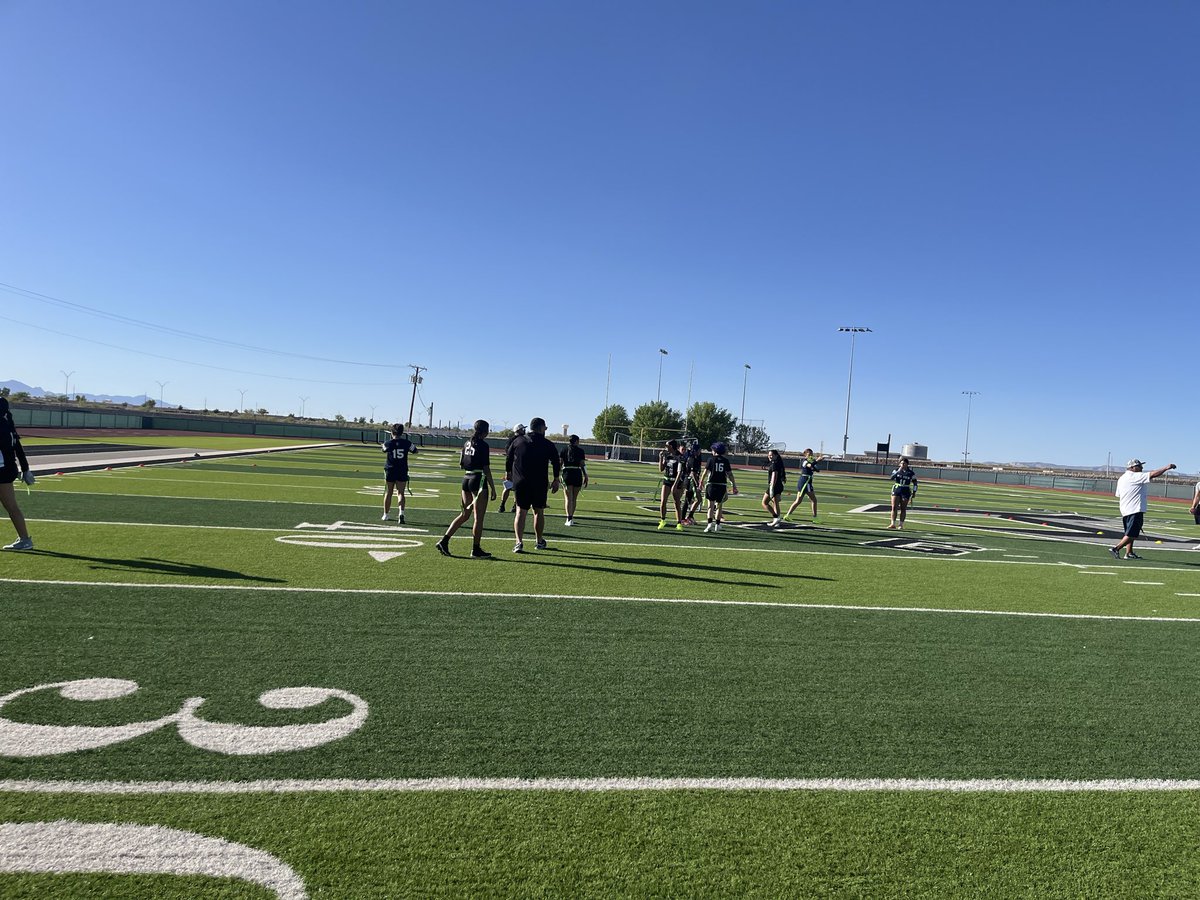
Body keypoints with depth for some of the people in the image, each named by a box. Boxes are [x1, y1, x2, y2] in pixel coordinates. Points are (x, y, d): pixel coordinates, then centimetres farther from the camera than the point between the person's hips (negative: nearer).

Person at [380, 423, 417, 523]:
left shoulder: (389, 443, -6)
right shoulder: (406, 443, -5)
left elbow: (384, 449, 16)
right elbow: (415, 451, 11)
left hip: (390, 471, 0)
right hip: (402, 471, 0)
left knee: (388, 492, 12)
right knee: (401, 493, 0)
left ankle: (385, 514, 22)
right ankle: (401, 512, -21)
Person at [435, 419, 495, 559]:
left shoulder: (467, 443, 10)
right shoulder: (483, 445, -12)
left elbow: (461, 464, 16)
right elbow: (486, 468, -15)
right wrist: (492, 487, -11)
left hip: (466, 479, 8)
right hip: (479, 480, -8)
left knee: (465, 514, 16)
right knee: (478, 517, 2)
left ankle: (444, 541, 9)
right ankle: (476, 550, 8)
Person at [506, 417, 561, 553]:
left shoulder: (517, 442, 5)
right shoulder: (548, 445, -1)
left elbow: (508, 460, 12)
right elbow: (556, 463, 1)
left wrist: (508, 473, 29)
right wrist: (556, 480, 12)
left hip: (519, 483, 1)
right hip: (539, 484, -1)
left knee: (520, 512, 4)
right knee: (539, 512, 12)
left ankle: (519, 542, -9)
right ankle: (540, 542, 23)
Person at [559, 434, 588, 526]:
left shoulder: (564, 449, 5)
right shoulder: (580, 450, 2)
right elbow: (583, 465, -2)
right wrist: (585, 477, 3)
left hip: (567, 474, 0)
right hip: (578, 475, 0)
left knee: (568, 498, -1)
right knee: (574, 498, 13)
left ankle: (569, 519, -14)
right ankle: (571, 518, 22)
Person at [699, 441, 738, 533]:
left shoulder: (711, 459, -1)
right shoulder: (726, 461, 4)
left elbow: (705, 472, -2)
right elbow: (730, 474, 2)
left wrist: (701, 482, 8)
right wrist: (734, 486, 7)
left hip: (711, 484, -2)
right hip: (722, 485, 2)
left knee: (711, 505, 6)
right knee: (719, 505, 13)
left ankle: (710, 523, -6)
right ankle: (717, 524, 16)